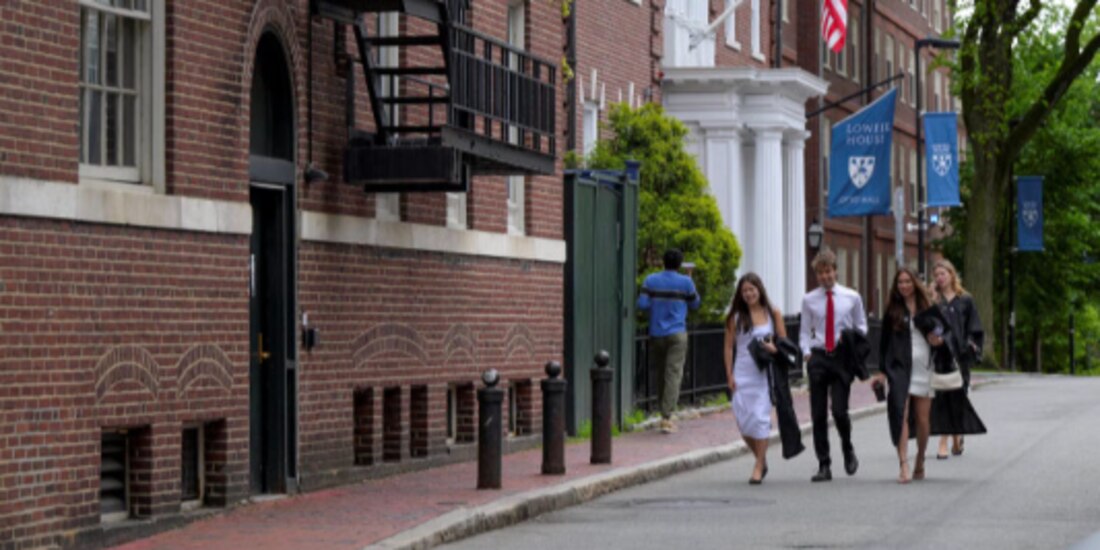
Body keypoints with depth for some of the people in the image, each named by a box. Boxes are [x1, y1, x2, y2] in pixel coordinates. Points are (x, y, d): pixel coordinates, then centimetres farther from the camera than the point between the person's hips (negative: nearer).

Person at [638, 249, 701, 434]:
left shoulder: (651, 280, 1)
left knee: (661, 374, 15)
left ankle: (666, 414, 23)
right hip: (677, 334, -3)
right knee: (673, 374, -7)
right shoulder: (685, 282, -3)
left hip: (656, 334, 3)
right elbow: (695, 304, 10)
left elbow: (642, 304, -5)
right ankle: (666, 417, -18)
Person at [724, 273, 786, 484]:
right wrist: (730, 375, -2)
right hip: (742, 374, 1)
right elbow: (728, 347, 6)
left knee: (761, 417, -7)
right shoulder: (736, 317, 6)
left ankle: (759, 467, -1)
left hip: (764, 372, -1)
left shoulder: (773, 314, 5)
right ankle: (761, 460, 18)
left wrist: (774, 348, -14)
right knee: (744, 421, -2)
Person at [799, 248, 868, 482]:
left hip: (843, 358, -1)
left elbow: (861, 328, 12)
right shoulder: (809, 300, 6)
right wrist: (806, 352, -5)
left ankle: (848, 449, 19)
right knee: (818, 414, 1)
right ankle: (824, 465, 8)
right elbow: (805, 331, 11)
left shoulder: (852, 297, 5)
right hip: (818, 358, 1)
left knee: (839, 410, -11)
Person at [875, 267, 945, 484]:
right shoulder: (893, 310, 6)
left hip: (923, 368, 2)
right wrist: (882, 370, 0)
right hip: (899, 368, -2)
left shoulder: (926, 307, 10)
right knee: (901, 415, -15)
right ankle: (903, 464, -19)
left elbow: (937, 334, 18)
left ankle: (920, 461, 25)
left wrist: (937, 341, -6)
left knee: (922, 419, 6)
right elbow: (884, 341, 6)